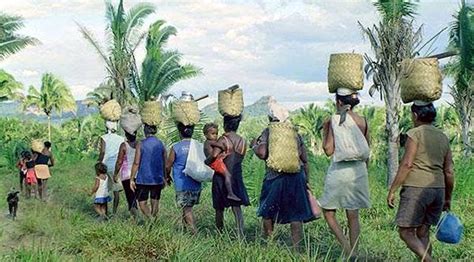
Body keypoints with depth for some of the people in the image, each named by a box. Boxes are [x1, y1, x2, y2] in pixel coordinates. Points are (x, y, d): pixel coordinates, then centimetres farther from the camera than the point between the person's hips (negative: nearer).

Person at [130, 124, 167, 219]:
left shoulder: (140, 144, -8)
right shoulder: (161, 144, 3)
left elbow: (136, 163, -11)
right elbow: (165, 164, 6)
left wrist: (131, 179, -5)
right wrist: (164, 178, 18)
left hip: (143, 179, -3)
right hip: (157, 179, 3)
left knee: (142, 202, 3)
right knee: (155, 202, 13)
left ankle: (150, 219, -17)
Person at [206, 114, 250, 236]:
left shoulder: (223, 140, -14)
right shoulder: (243, 141, 2)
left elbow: (214, 155, -27)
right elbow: (240, 159, 9)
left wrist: (206, 161, -9)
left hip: (222, 178, -4)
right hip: (237, 178, 4)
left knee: (219, 209, 10)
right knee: (237, 208, 4)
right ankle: (241, 235, -8)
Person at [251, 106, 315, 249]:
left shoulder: (268, 132, -1)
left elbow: (262, 154, -13)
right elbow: (305, 159, 13)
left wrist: (254, 145, 8)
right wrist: (306, 180, 21)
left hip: (275, 177, -3)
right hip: (296, 177, 3)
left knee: (267, 213, 14)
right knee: (296, 215, 6)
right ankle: (296, 247, 5)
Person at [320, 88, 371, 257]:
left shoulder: (333, 121, -8)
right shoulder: (363, 122, 4)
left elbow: (328, 150, -9)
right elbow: (367, 151, 9)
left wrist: (325, 131, 5)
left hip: (339, 170, -4)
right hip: (359, 170, 4)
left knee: (328, 212, 8)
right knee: (353, 216, 11)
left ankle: (346, 245, -8)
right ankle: (354, 253, 12)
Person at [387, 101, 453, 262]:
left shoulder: (415, 134, -6)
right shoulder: (443, 138, 12)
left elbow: (407, 164, -14)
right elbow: (449, 172, 11)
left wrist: (392, 190, -10)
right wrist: (448, 198, 19)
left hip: (416, 188, -7)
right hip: (438, 189, 7)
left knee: (406, 232, -2)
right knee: (423, 233, 14)